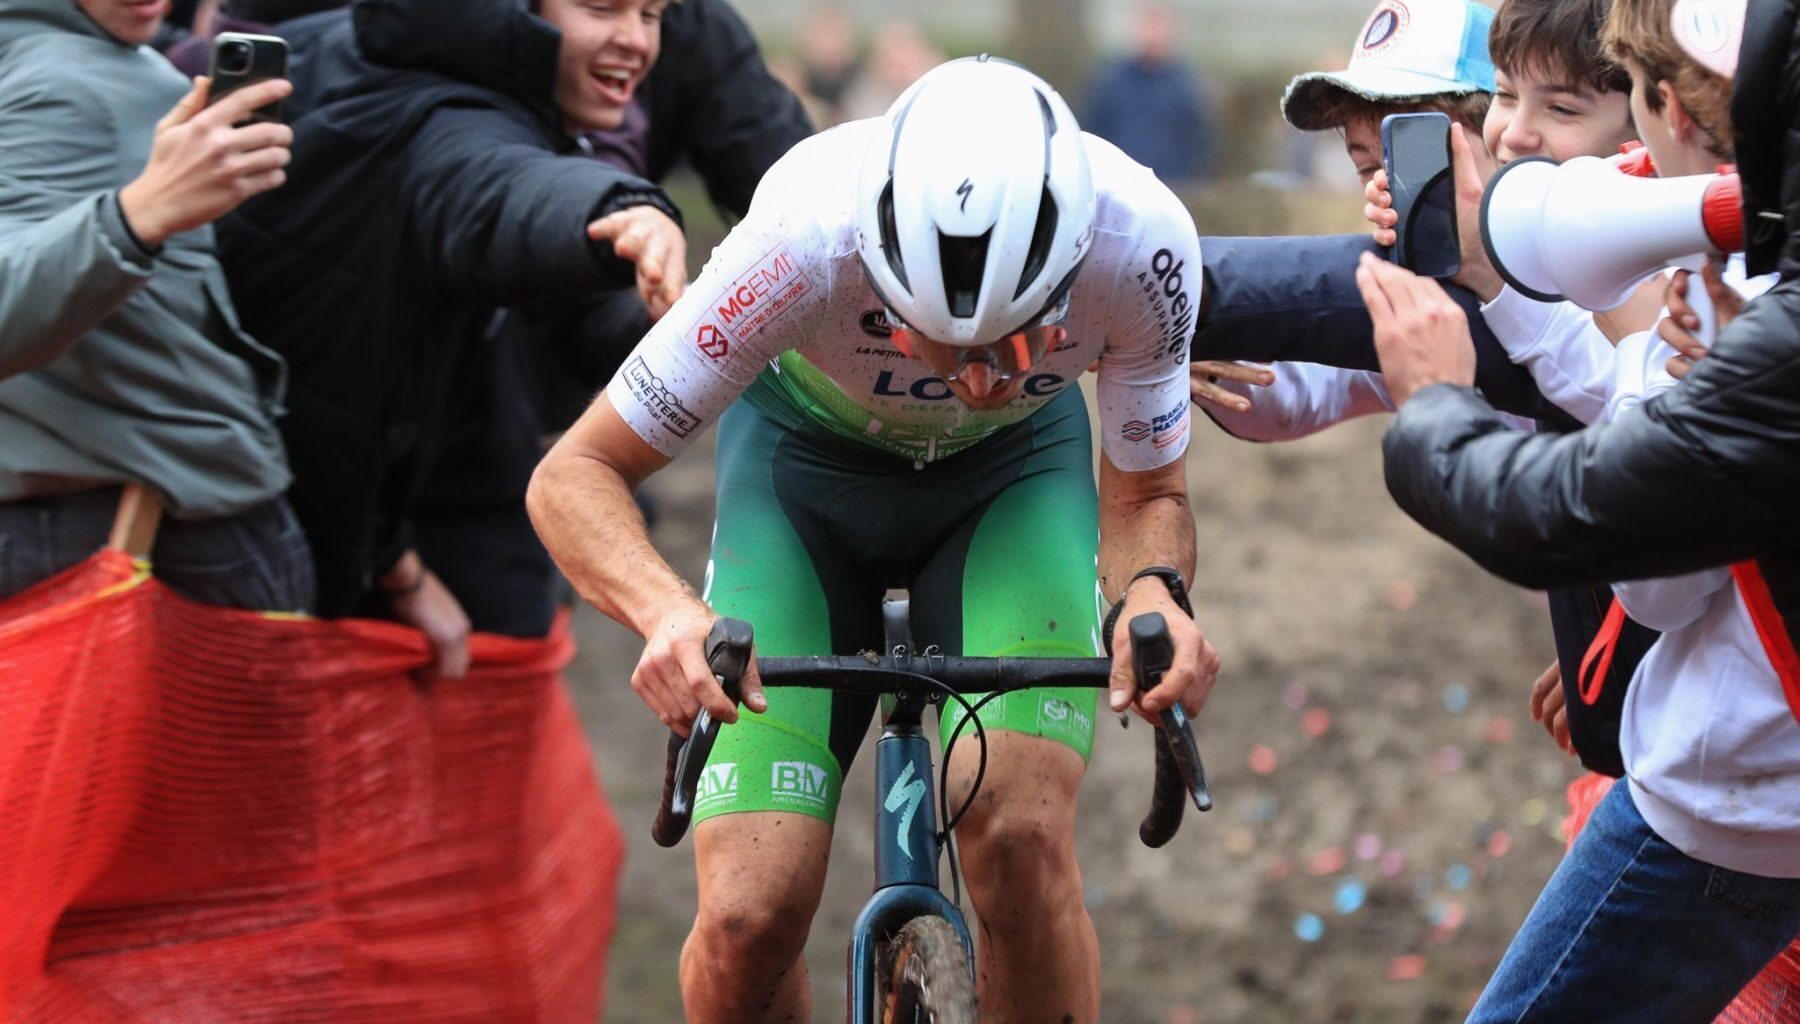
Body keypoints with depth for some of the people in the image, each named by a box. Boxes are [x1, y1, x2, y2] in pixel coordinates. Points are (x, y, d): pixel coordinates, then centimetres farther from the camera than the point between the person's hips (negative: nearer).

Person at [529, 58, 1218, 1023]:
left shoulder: (1140, 240, -33)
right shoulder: (808, 241, -38)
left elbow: (1146, 496, -15)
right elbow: (574, 477, -28)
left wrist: (1153, 593, -38)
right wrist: (670, 612, -48)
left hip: (1014, 467, 1)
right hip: (808, 457, -1)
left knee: (1021, 835, -26)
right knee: (751, 916, -17)